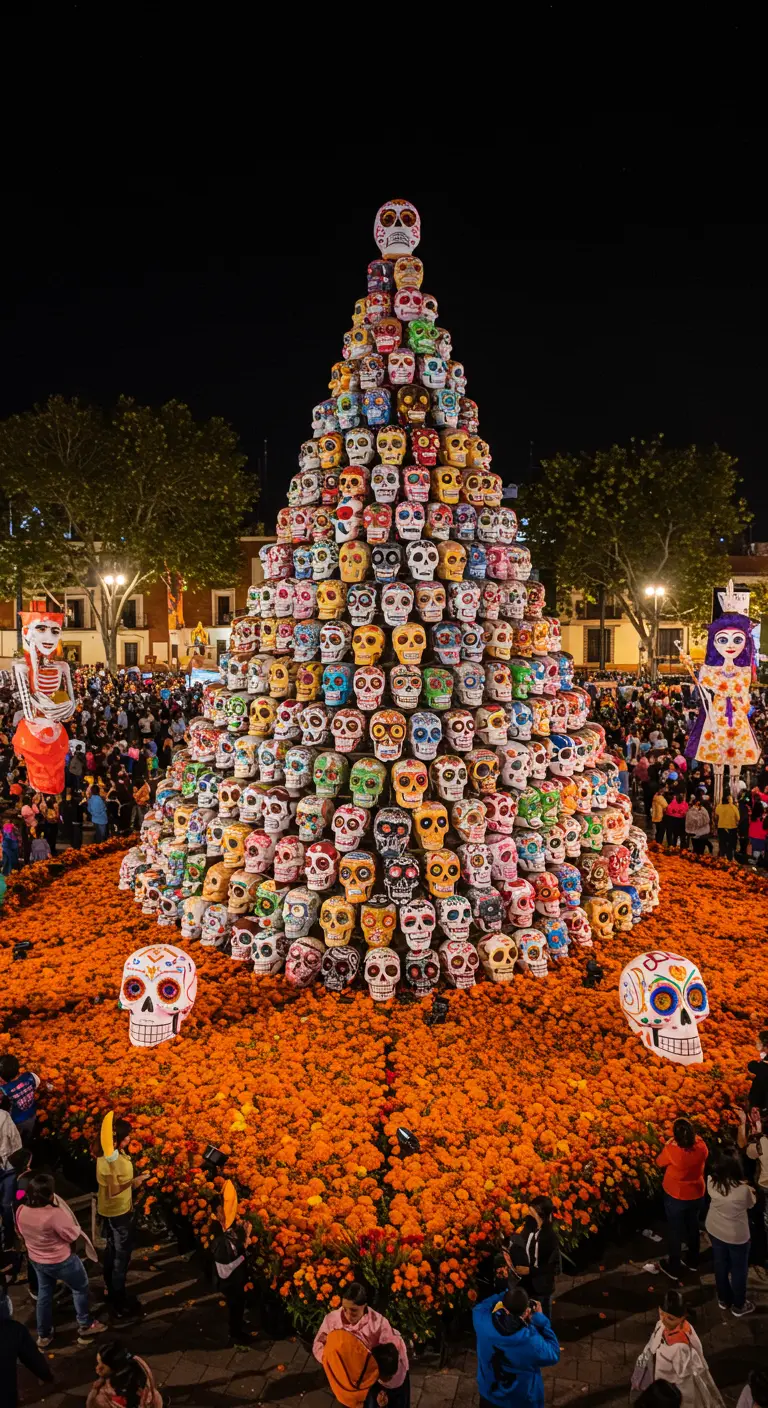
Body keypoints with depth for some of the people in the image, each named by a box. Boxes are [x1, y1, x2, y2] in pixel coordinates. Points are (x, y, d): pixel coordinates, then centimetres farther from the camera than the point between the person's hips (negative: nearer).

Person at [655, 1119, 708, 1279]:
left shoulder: (671, 1150, -33)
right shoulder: (701, 1147, -22)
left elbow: (660, 1162, -11)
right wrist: (694, 1136, 9)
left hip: (676, 1197, -4)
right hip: (696, 1195, 4)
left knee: (675, 1231, 17)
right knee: (693, 1227, 26)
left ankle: (673, 1269, 33)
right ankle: (693, 1261, 46)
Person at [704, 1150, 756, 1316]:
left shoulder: (711, 1181, -20)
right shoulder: (743, 1188, -33)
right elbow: (751, 1204, -11)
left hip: (715, 1230, 4)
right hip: (737, 1235, -4)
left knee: (720, 1264, 25)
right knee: (739, 1269, 20)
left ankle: (724, 1300, 45)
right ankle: (739, 1306, 39)